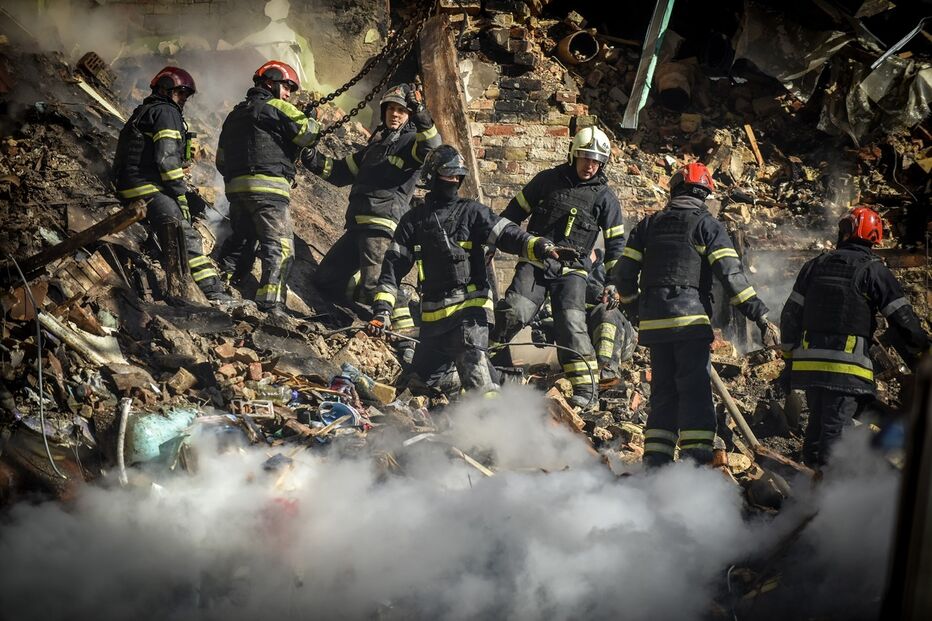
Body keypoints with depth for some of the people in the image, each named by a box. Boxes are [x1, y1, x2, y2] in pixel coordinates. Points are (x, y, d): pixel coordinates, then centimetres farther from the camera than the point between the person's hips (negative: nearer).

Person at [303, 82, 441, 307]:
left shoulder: (411, 141, 2)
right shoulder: (377, 142, 26)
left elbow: (431, 146, -24)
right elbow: (341, 172, 32)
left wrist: (420, 113, -35)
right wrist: (314, 159, 17)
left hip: (381, 224, -9)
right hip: (357, 225, 9)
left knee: (373, 288, -22)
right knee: (325, 281, 13)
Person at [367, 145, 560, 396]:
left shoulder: (471, 212, 7)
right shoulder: (414, 220, 12)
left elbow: (506, 234, -5)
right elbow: (394, 265, 9)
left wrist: (541, 246, -25)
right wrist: (382, 309, -2)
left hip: (470, 306, -3)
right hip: (433, 313, 4)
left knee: (472, 362, -23)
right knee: (420, 380, 9)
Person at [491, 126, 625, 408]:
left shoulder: (604, 197, 5)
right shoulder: (548, 180, 7)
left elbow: (615, 242, 10)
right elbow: (514, 212, 15)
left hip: (571, 270, -1)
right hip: (534, 262, 1)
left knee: (571, 322, -18)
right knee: (514, 312, -19)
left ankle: (586, 387, -12)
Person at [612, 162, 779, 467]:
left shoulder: (649, 224, 15)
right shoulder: (707, 225, 1)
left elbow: (623, 273, 14)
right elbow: (731, 274, -9)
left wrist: (635, 310, 29)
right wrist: (760, 316, -8)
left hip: (653, 322, 5)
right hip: (690, 320, -5)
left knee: (662, 391, 13)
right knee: (695, 390, -4)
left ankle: (655, 460, 11)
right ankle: (696, 458, -13)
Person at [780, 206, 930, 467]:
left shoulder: (815, 265, 13)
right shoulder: (873, 270, -2)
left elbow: (791, 315, 14)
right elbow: (903, 319, -3)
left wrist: (790, 357, 23)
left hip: (809, 363, 5)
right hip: (846, 367, -5)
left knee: (817, 424, 18)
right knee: (835, 429, -6)